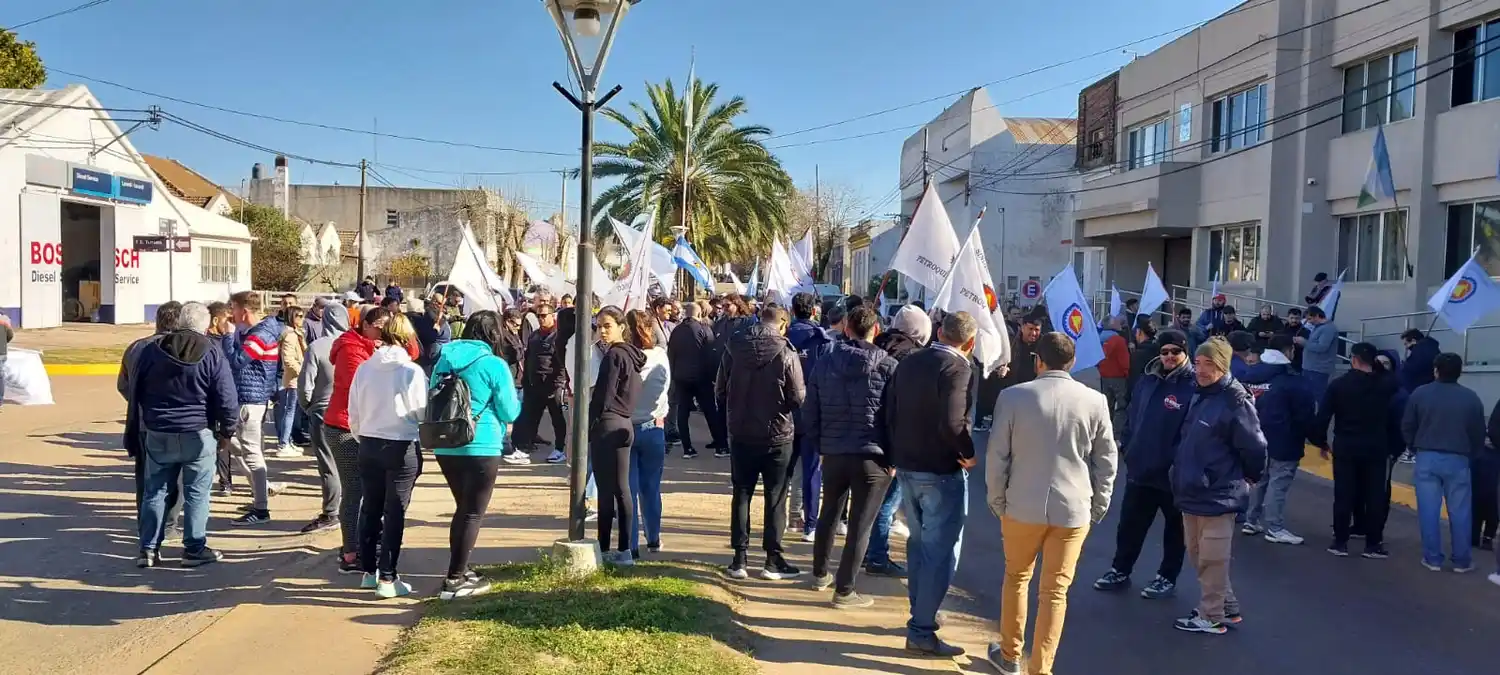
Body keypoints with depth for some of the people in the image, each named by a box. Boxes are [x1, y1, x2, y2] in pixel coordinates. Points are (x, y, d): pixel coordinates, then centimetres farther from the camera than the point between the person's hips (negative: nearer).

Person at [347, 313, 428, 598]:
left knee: (371, 507, 16)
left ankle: (369, 571, 25)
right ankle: (387, 578, 5)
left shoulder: (363, 369, -1)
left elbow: (353, 414, 6)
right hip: (402, 447, -4)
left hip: (368, 445, 4)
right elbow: (422, 413, -10)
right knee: (395, 512, 3)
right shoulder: (412, 371, -14)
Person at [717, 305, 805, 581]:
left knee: (741, 494, 12)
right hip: (777, 436, -3)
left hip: (741, 434, 3)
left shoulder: (734, 348, -4)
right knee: (775, 497, 8)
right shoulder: (786, 353, -15)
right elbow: (798, 397, -14)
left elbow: (720, 391, 2)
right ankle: (773, 560, 12)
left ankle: (739, 558, 13)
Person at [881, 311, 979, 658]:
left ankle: (919, 613, 33)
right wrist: (969, 453, -13)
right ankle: (921, 631, 2)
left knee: (919, 542, 21)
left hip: (907, 466, 8)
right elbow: (952, 423, -29)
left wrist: (894, 453, 14)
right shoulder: (958, 368, -17)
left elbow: (887, 411, 8)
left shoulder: (908, 362, 7)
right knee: (940, 551, 0)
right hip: (941, 472, -8)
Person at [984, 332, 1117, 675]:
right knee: (1055, 591, 8)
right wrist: (1098, 505, 13)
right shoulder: (1096, 401, -4)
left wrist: (997, 500, 6)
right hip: (1073, 509, 0)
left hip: (1022, 506, 0)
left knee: (1016, 578, 19)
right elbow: (1106, 461, 2)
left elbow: (997, 455, -5)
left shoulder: (1013, 396, -8)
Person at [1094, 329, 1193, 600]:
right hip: (1140, 469, 6)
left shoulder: (1194, 386, -16)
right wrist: (1126, 445, 9)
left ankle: (1167, 578, 26)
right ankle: (1120, 571, 28)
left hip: (1174, 474, -6)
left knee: (1174, 529, 14)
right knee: (1129, 525, 15)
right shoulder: (1148, 380, 4)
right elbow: (1131, 415, 15)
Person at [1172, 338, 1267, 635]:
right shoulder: (1199, 396, 10)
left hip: (1217, 496, -9)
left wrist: (1249, 478, 0)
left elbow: (1255, 447, -15)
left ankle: (1212, 616, 17)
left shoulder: (1235, 402, -17)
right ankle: (1227, 607, 33)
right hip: (1192, 492, 9)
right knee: (1198, 555, 18)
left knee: (1212, 559, 3)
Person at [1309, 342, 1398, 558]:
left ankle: (1340, 542, 8)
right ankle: (1373, 544, 9)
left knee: (1343, 495, 5)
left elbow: (1322, 416, -3)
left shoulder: (1338, 385, -4)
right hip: (1376, 449, 1)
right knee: (1375, 496, 6)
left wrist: (1321, 442, 7)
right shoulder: (1386, 385, -1)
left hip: (1345, 448, 0)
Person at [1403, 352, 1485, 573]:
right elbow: (1479, 433, 2)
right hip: (1457, 460, 0)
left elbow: (1407, 427, 3)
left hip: (1427, 458, 0)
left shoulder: (1420, 393, -3)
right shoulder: (1470, 397, -4)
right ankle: (1462, 560, 11)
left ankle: (1432, 558, 5)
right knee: (1460, 512, 7)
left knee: (1429, 511, 3)